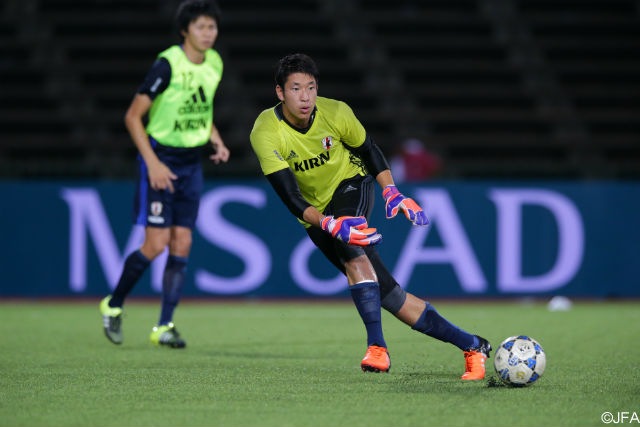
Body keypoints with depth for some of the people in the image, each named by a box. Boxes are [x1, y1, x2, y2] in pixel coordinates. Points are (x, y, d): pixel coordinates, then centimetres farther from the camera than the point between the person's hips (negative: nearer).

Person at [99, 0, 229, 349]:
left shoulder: (214, 64, 5)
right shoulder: (167, 65, -17)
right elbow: (133, 116, -15)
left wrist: (216, 141, 5)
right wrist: (152, 162, -20)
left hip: (192, 163, 6)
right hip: (160, 159, -6)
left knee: (182, 245, -1)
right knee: (156, 244, -11)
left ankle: (165, 326, 4)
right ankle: (113, 305, 11)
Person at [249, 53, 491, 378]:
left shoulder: (335, 113, -18)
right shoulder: (265, 134, -23)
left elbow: (368, 150, 2)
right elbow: (291, 198, -27)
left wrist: (391, 192, -12)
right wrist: (329, 224, -42)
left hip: (352, 185, -1)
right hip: (317, 213, 1)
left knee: (351, 246, -36)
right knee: (387, 293, -7)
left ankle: (377, 347, -34)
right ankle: (471, 346, 1)